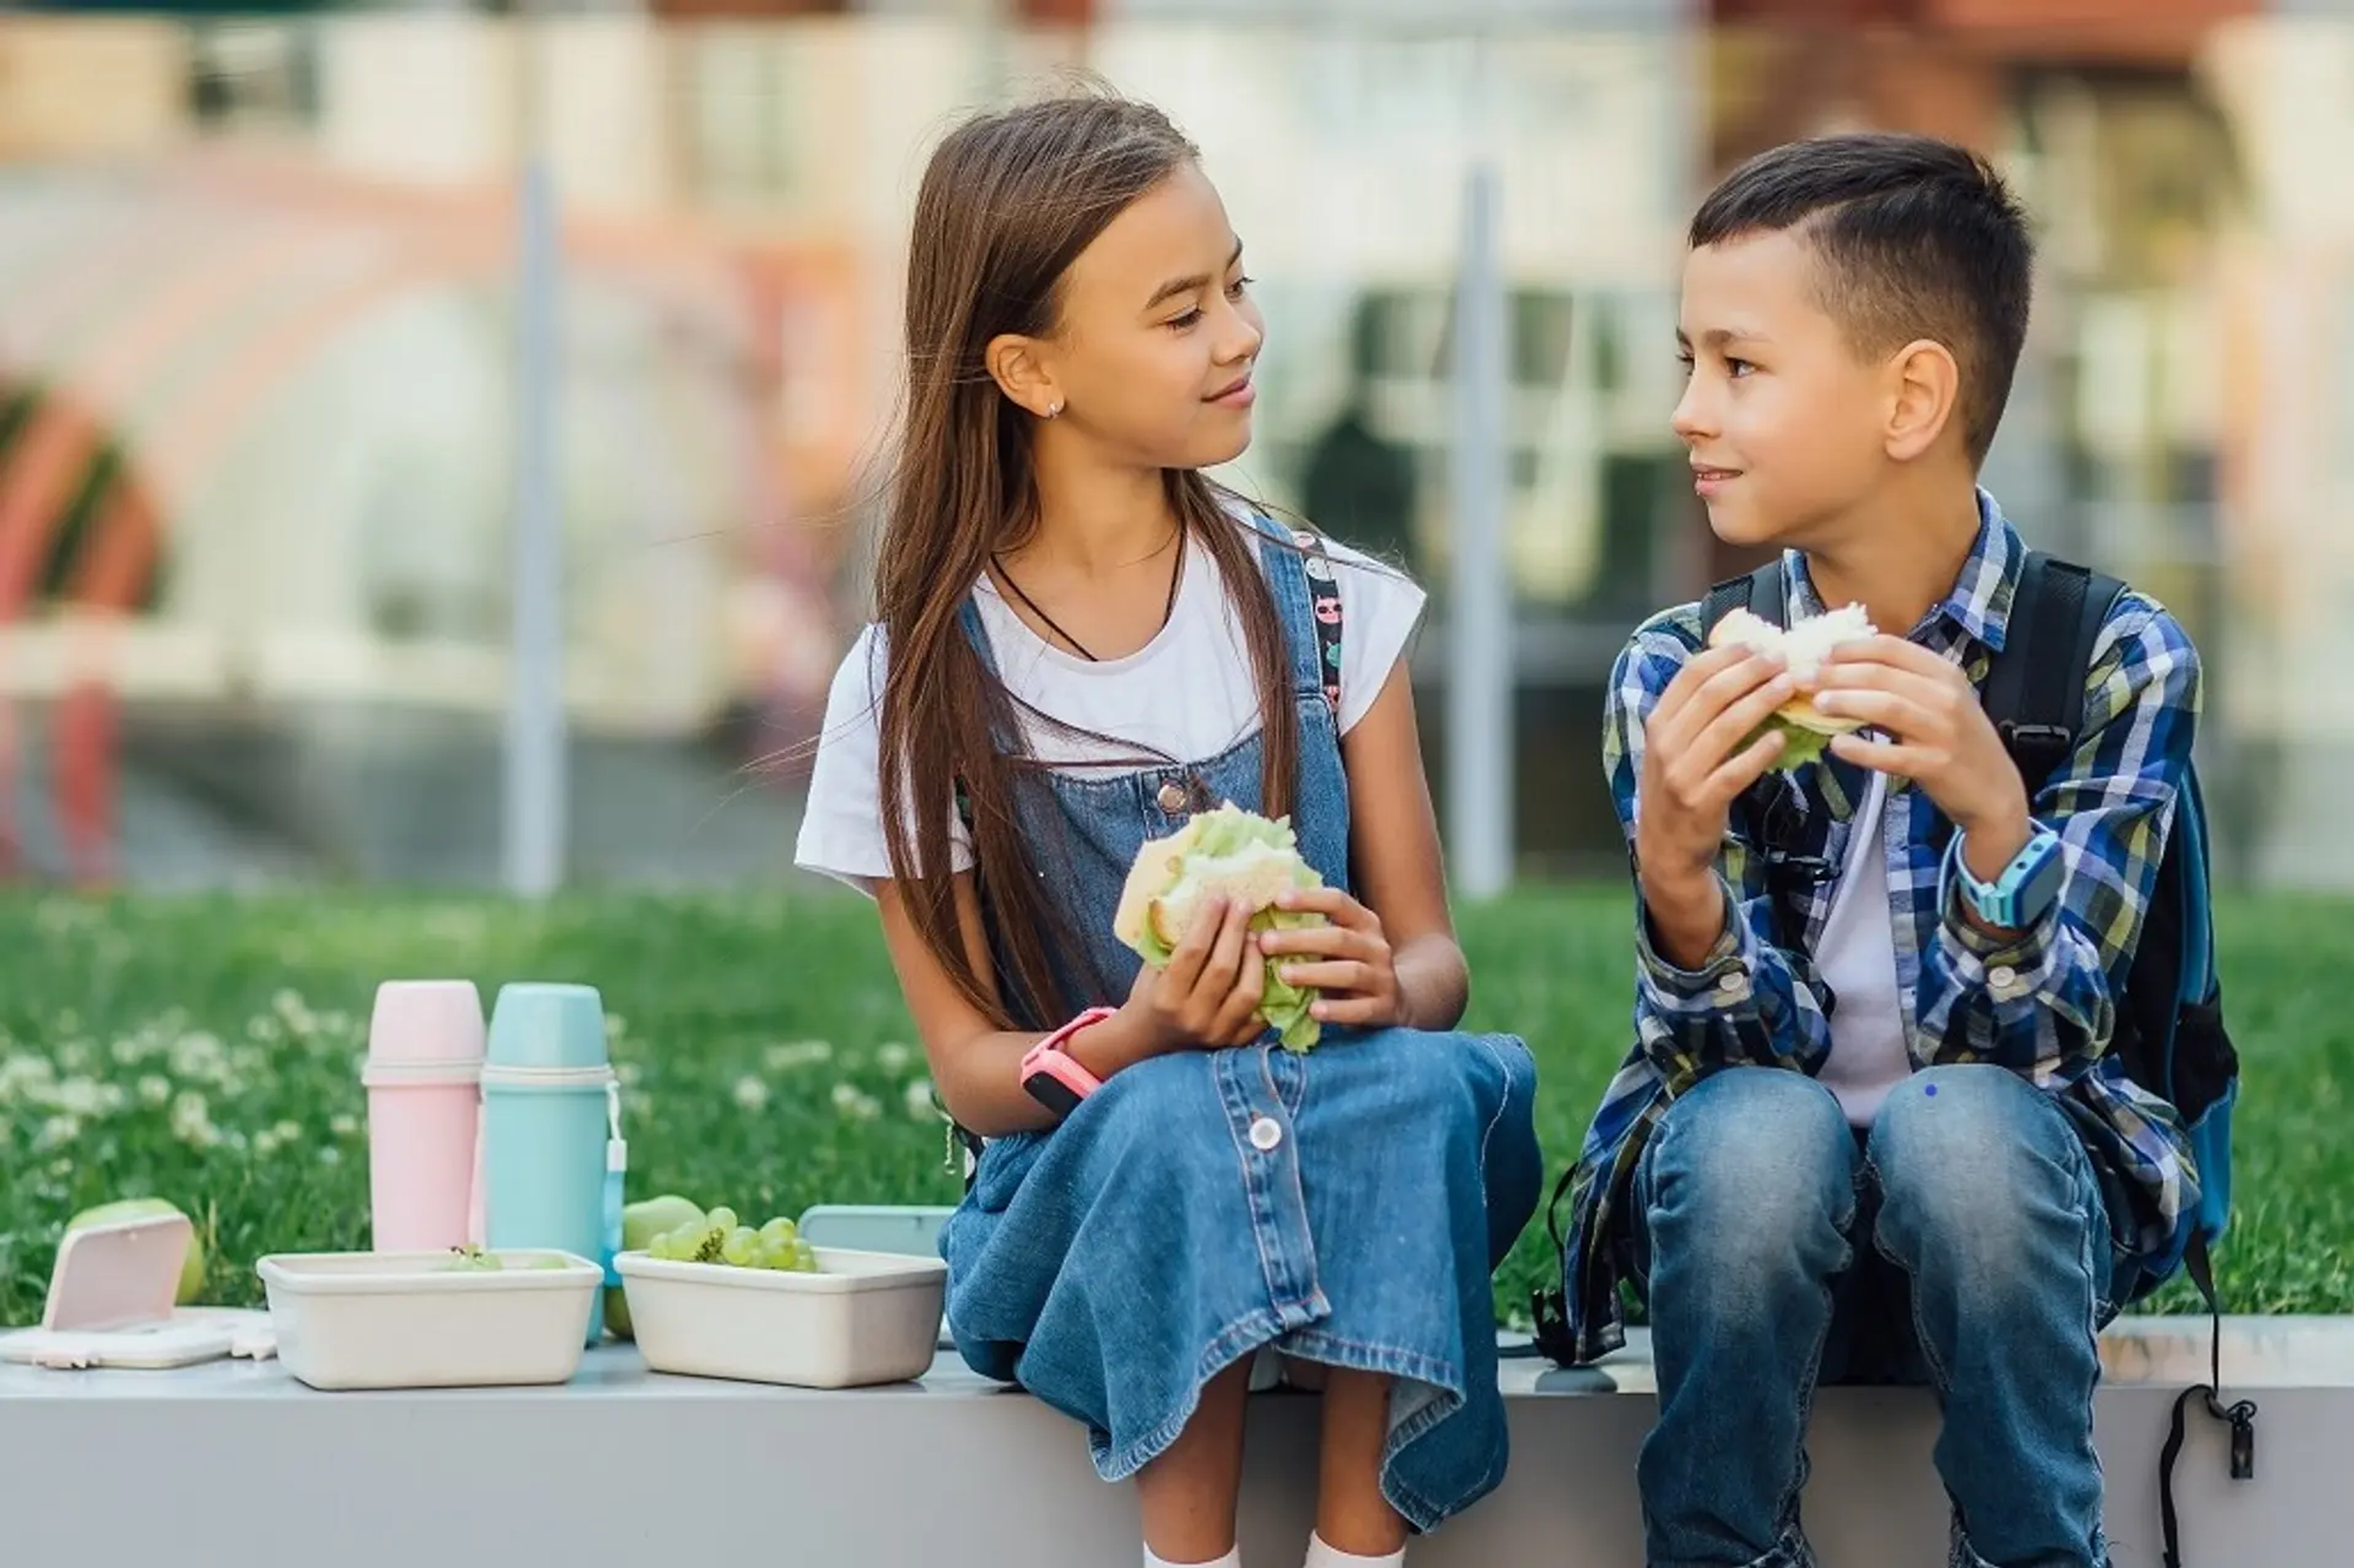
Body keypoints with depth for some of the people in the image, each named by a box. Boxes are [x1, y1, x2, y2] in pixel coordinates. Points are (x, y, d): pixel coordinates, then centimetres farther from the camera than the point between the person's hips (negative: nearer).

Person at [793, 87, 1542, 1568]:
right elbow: (970, 1067, -1)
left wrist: (1388, 987, -22)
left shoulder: (1325, 609, 4)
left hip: (1358, 1195, 2)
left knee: (1411, 1081, -32)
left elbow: (1436, 957, 4)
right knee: (1179, 1115, -35)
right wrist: (1131, 1043, -24)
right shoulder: (921, 684, -2)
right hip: (1084, 1194, -2)